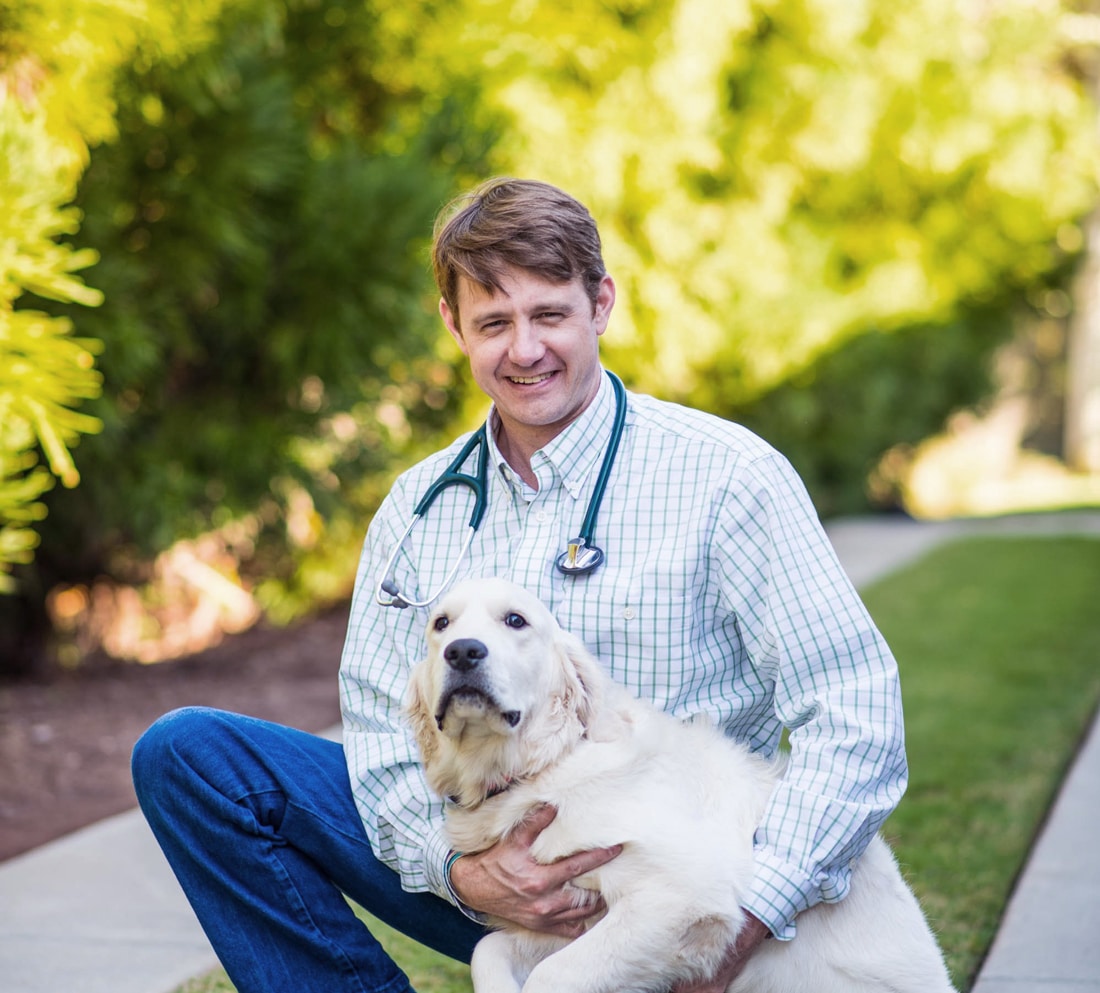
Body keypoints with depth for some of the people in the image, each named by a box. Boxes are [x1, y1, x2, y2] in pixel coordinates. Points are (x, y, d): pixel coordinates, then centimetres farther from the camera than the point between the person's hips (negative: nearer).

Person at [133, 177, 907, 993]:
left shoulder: (725, 475, -9)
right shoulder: (418, 506, 7)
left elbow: (857, 714, -14)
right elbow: (383, 724, 4)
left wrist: (742, 924, -24)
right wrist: (461, 867, -17)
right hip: (480, 858, 5)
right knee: (187, 752, -8)